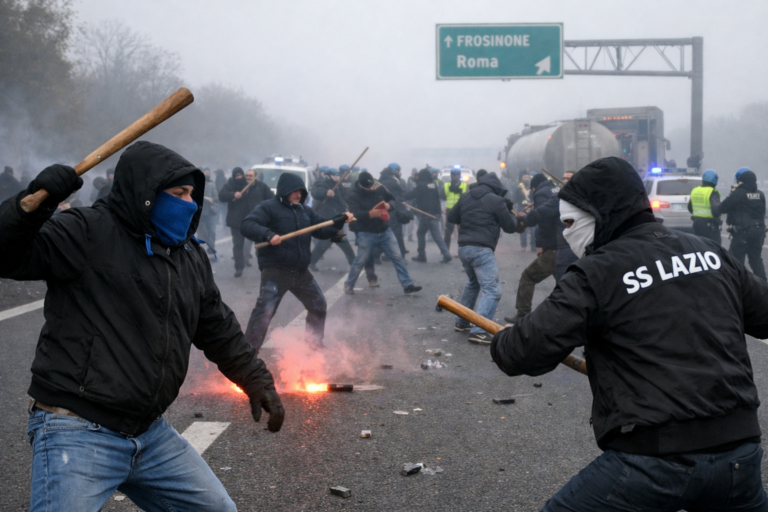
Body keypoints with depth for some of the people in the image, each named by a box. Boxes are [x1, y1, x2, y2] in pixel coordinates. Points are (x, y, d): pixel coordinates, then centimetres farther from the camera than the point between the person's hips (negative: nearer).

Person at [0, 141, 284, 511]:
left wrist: (255, 379, 17)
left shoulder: (191, 258, 13)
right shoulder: (86, 232, -10)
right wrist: (34, 202, -32)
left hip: (151, 432, 7)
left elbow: (219, 329, 22)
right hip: (77, 433, -7)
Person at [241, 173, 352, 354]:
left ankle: (315, 343, 40)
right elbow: (246, 226, -20)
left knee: (318, 304, 20)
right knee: (264, 312, -14)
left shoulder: (305, 211, 13)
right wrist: (268, 234, -36)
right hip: (275, 271, -7)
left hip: (300, 271, 8)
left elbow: (322, 231, 18)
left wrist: (341, 220, 3)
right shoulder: (269, 207, -9)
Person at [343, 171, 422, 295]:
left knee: (397, 257, 2)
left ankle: (408, 285, 6)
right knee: (360, 261, 3)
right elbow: (355, 214, -26)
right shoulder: (353, 196, -12)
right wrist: (370, 214, -44)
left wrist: (389, 205, -14)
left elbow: (394, 199, 10)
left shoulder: (380, 189, 0)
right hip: (366, 234, -4)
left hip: (385, 231, 4)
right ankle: (348, 285, 22)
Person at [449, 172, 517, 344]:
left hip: (464, 247, 7)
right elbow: (510, 227, 2)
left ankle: (461, 322, 35)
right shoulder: (496, 201, -5)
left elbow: (450, 218, 19)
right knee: (491, 290, -8)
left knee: (472, 283, 29)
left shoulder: (465, 197, 11)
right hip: (482, 249, -7)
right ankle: (479, 331, -21)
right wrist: (511, 215, 21)